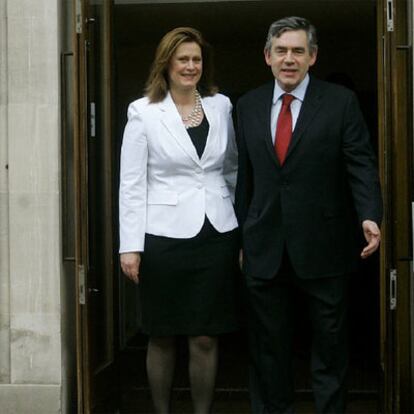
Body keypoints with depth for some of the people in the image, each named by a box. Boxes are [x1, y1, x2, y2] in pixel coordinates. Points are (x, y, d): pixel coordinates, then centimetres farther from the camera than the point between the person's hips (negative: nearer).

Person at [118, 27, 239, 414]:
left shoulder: (221, 105, 7)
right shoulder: (143, 111, -3)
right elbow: (131, 183, -4)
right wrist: (130, 245, -9)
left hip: (217, 235, 2)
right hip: (165, 236, -2)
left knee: (205, 338, 4)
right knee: (162, 338, 8)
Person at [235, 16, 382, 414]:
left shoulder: (340, 101, -2)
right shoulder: (248, 105, 8)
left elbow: (361, 165, -7)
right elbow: (244, 175, 11)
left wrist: (370, 216, -22)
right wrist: (241, 234, 11)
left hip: (321, 247, -3)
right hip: (264, 248, 3)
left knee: (329, 343, 8)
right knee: (268, 346, 10)